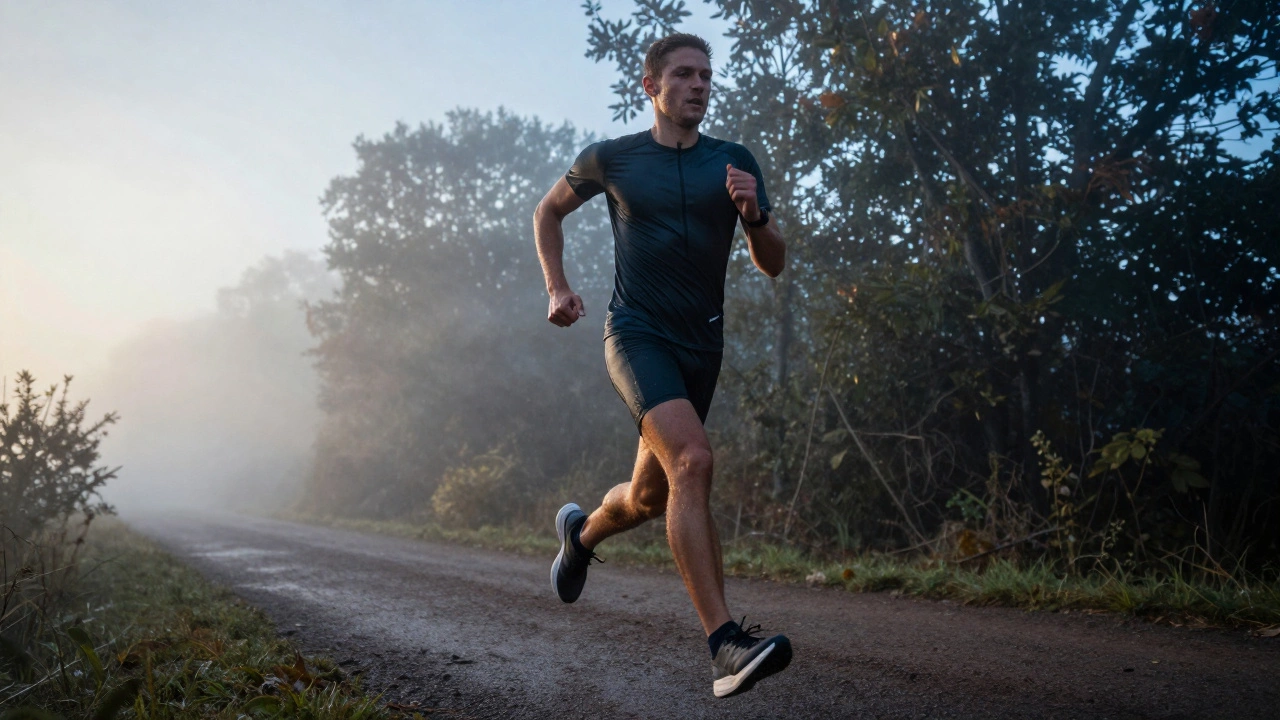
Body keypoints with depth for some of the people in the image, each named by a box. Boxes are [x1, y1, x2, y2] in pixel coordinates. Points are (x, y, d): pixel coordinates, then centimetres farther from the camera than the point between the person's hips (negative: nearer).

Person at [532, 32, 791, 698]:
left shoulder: (733, 162, 6)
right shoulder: (610, 160, 2)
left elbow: (773, 265, 5)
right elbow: (548, 211, 19)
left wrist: (753, 214, -14)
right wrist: (557, 288, 8)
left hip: (701, 345, 4)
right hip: (636, 335, -4)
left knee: (650, 497, 13)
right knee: (692, 461, -28)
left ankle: (581, 532, 48)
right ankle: (725, 646, -28)